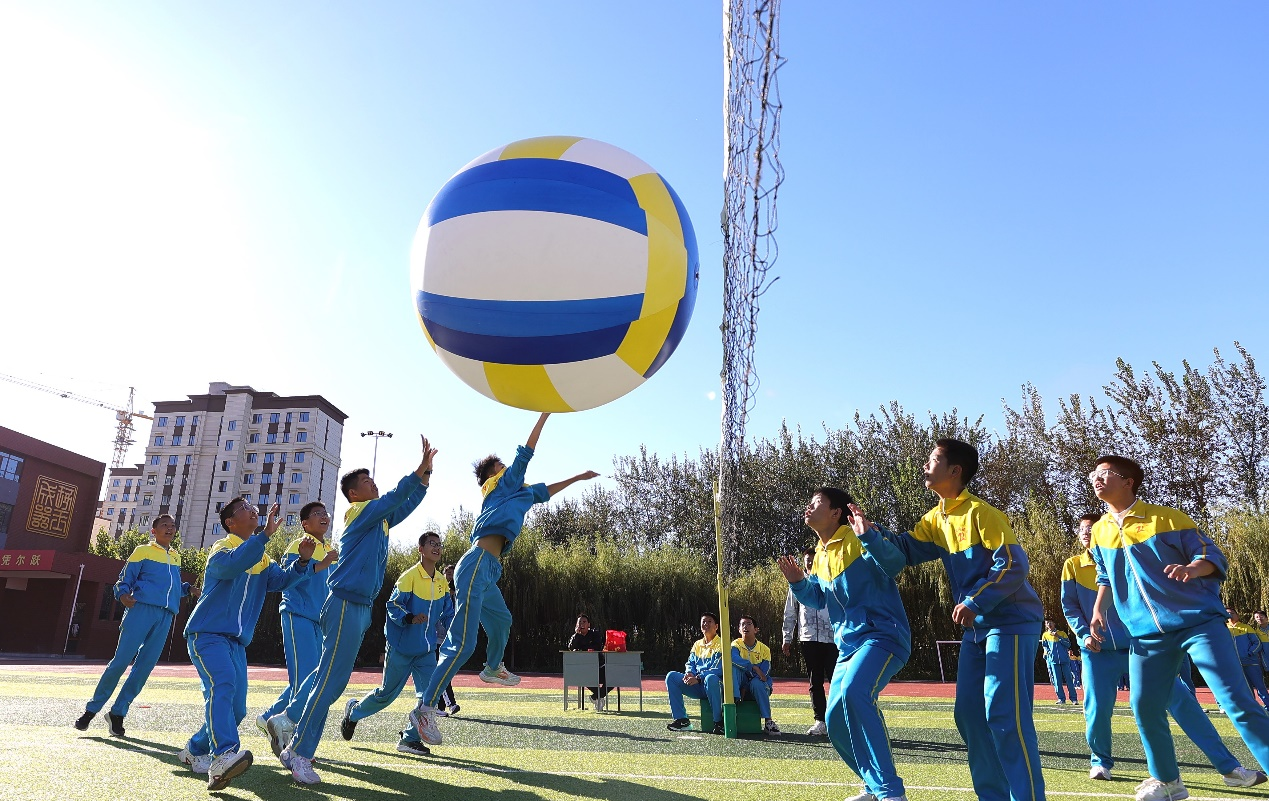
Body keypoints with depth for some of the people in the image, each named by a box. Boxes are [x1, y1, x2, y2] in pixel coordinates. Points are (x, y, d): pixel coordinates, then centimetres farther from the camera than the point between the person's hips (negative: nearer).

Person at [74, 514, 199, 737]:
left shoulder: (176, 558, 22)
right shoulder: (143, 551, 7)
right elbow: (124, 580, 3)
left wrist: (188, 589, 7)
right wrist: (124, 595, -18)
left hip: (166, 617, 5)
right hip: (142, 609, -5)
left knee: (145, 666, 1)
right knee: (121, 660, -7)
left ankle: (118, 712, 10)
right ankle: (92, 708, 7)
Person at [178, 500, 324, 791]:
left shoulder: (262, 558, 16)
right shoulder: (222, 548, -7)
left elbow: (280, 580, 0)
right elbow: (230, 564, -31)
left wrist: (303, 561, -17)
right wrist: (266, 534, -41)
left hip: (237, 642, 8)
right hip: (207, 634, -8)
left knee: (236, 710, 7)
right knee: (222, 685, -31)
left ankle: (195, 750, 29)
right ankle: (223, 756, -46)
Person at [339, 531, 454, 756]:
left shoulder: (442, 581, 4)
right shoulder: (409, 576, -15)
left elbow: (447, 613, 12)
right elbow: (393, 606, -17)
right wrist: (410, 618, -33)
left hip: (427, 650, 5)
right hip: (402, 647, -5)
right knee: (387, 693, 9)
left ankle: (410, 739, 8)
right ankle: (353, 710, 37)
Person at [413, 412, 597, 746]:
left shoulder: (514, 492, 26)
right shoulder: (503, 484, 4)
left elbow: (544, 492, 39)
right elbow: (525, 453, -1)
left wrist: (577, 478, 45)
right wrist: (545, 413, 4)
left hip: (487, 571, 10)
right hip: (477, 566, -10)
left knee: (502, 622, 32)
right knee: (463, 644, -16)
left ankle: (492, 669, 55)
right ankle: (426, 708, -15)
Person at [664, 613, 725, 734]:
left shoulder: (721, 644, -4)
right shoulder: (697, 645, 18)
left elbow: (718, 669, -16)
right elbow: (690, 663, 14)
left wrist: (698, 678, -25)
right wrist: (689, 673, -11)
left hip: (715, 685, -6)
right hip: (697, 687, 6)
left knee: (711, 678, -40)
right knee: (671, 676, -11)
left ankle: (718, 722, -29)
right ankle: (681, 719, -12)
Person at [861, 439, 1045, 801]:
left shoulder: (981, 512, -16)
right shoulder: (936, 519, 10)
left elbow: (1013, 564, -22)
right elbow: (906, 550, 9)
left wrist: (975, 602, -26)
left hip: (1011, 623, -9)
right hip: (976, 627, 9)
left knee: (1005, 714, -12)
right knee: (968, 713, 9)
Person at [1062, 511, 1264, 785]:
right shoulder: (1073, 566, 4)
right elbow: (1069, 606, 4)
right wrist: (1084, 634, -9)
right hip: (1099, 652, 0)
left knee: (1180, 697, -6)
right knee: (1097, 710, -3)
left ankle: (1228, 765, 0)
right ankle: (1100, 762, 23)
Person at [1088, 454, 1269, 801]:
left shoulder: (1166, 517, -6)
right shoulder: (1100, 531, 9)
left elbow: (1212, 555, -7)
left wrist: (1192, 568, -29)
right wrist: (1099, 609, 9)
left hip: (1198, 620, -4)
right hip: (1147, 634, 5)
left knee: (1236, 701, -11)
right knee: (1145, 707, 1)